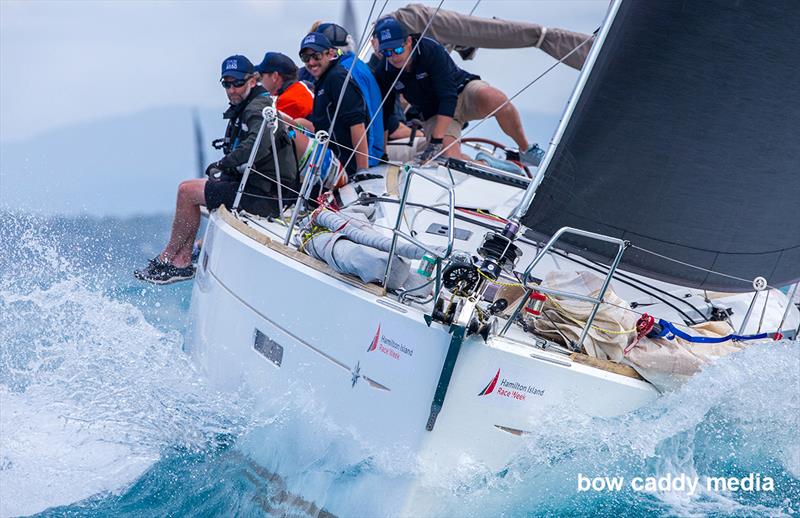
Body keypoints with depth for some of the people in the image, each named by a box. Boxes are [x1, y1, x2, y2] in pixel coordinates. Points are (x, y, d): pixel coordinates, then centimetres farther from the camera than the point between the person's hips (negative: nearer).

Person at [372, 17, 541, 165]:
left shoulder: (431, 49, -26)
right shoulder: (384, 74, -12)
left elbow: (448, 97, -31)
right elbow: (384, 115, 1)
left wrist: (436, 141, -36)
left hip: (463, 92, -3)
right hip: (434, 114, 3)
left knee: (495, 100, -39)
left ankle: (525, 150, -16)